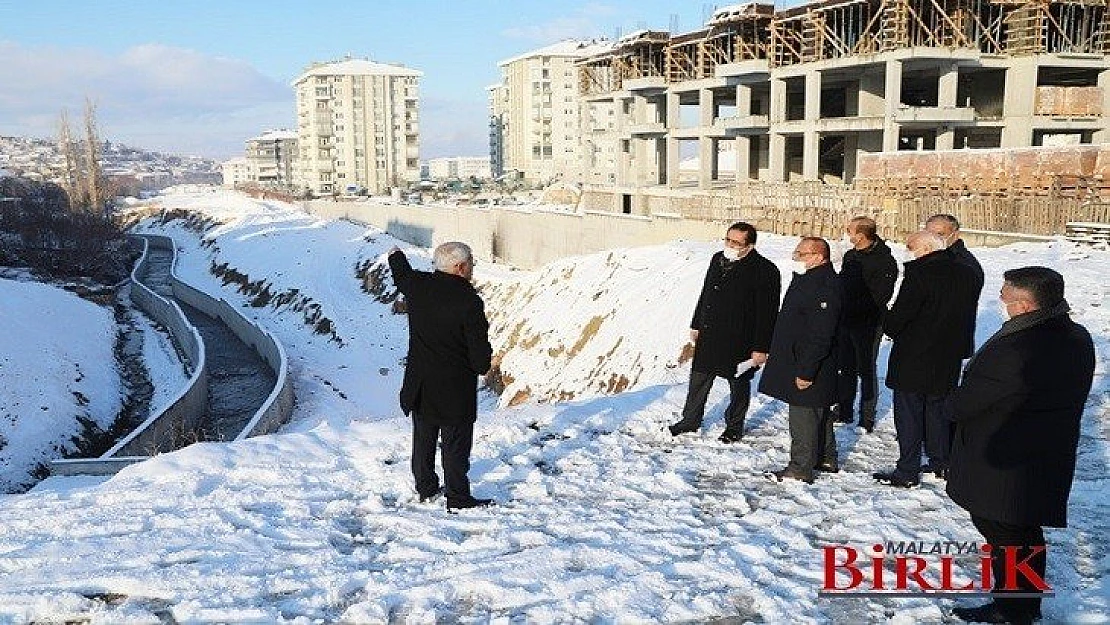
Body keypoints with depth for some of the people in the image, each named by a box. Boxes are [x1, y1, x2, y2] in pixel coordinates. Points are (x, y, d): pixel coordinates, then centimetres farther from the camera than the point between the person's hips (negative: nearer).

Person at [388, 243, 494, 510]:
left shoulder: (418, 285, -3)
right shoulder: (469, 300, -20)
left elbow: (402, 275, 23)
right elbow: (479, 346, -16)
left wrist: (396, 257, 45)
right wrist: (482, 366, 7)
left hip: (420, 385, 6)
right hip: (455, 388, -6)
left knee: (423, 438, 19)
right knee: (456, 444, 5)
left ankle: (426, 489, 32)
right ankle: (458, 497, 14)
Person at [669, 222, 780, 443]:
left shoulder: (764, 271, -16)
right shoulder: (718, 259, 6)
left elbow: (767, 312, -16)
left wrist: (761, 347, -17)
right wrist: (696, 325, 18)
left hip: (740, 342, -6)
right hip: (709, 336, 6)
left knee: (739, 384, 13)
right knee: (698, 380, 14)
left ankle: (734, 426, 31)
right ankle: (690, 421, 31)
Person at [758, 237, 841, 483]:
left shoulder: (824, 286, -23)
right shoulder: (806, 279, 11)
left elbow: (820, 336, -26)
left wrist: (806, 370, -25)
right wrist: (776, 354, 23)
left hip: (808, 367, -11)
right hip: (795, 360, 11)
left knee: (803, 416, -2)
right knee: (819, 413, 21)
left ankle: (801, 469, 7)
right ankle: (826, 459, 35)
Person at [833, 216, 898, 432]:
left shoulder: (884, 260, -14)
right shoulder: (850, 255, 10)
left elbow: (879, 296, -18)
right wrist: (839, 313, 8)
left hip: (867, 325, -7)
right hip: (845, 321, 7)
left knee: (866, 370, 2)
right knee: (846, 367, 15)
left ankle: (867, 417, 13)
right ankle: (844, 411, 27)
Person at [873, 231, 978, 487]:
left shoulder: (920, 272, -20)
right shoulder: (965, 274, 3)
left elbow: (900, 313, -20)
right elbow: (964, 315, 11)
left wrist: (889, 326, 0)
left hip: (914, 357, -7)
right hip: (948, 359, 7)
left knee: (909, 412, 2)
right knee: (939, 409, 20)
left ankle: (907, 471, 7)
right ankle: (942, 462, 30)